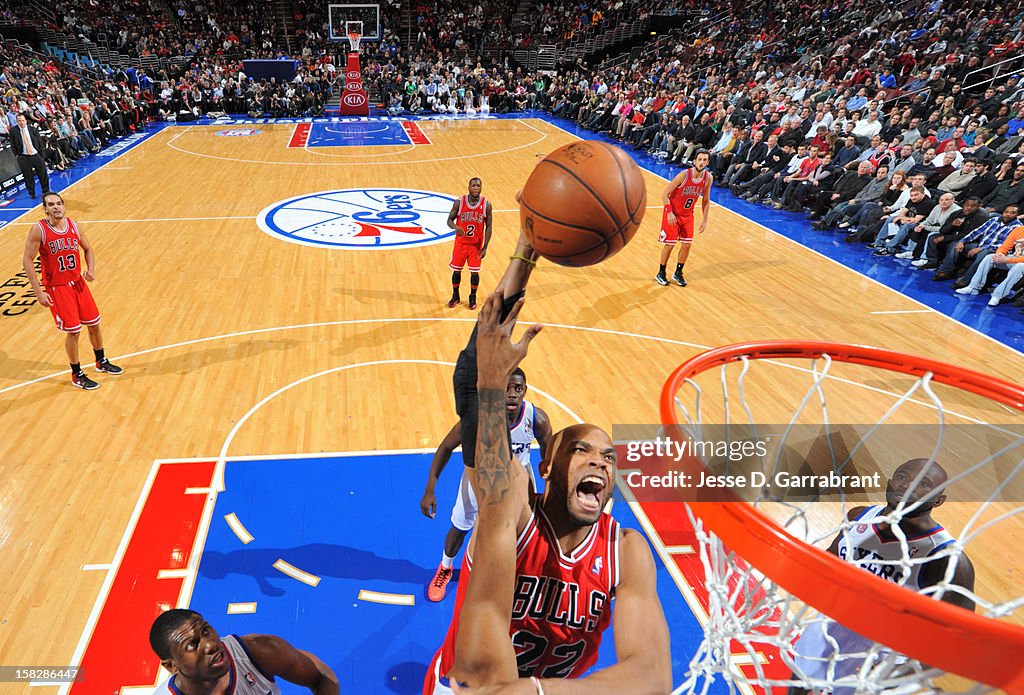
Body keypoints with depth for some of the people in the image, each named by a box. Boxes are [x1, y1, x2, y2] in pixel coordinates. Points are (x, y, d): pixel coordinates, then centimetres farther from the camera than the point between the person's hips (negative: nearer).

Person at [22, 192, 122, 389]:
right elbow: (27, 260, -13)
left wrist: (91, 269, -6)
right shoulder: (39, 230, -16)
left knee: (94, 324, 14)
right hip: (57, 287, -5)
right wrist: (38, 292, -17)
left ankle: (101, 362, 36)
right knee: (73, 331, -1)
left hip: (78, 282, 5)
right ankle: (77, 375, 17)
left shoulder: (74, 225, -1)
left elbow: (88, 249, 14)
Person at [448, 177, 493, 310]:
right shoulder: (459, 202, -10)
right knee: (456, 270, 9)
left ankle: (473, 297, 25)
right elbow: (450, 220, -3)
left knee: (474, 271, 5)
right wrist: (456, 227, -28)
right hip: (461, 243, 0)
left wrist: (485, 247, -9)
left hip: (476, 244, 0)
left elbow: (488, 227, -4)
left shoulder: (486, 204, -9)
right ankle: (455, 296, 28)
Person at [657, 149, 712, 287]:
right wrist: (669, 212, -25)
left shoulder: (708, 177, -9)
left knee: (687, 244, 3)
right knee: (669, 244, -2)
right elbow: (665, 194, -18)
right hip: (673, 214, -5)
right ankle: (661, 273, 16)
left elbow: (706, 200, 4)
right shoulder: (684, 175, -24)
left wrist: (705, 220, 1)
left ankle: (678, 273, 22)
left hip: (688, 215, 5)